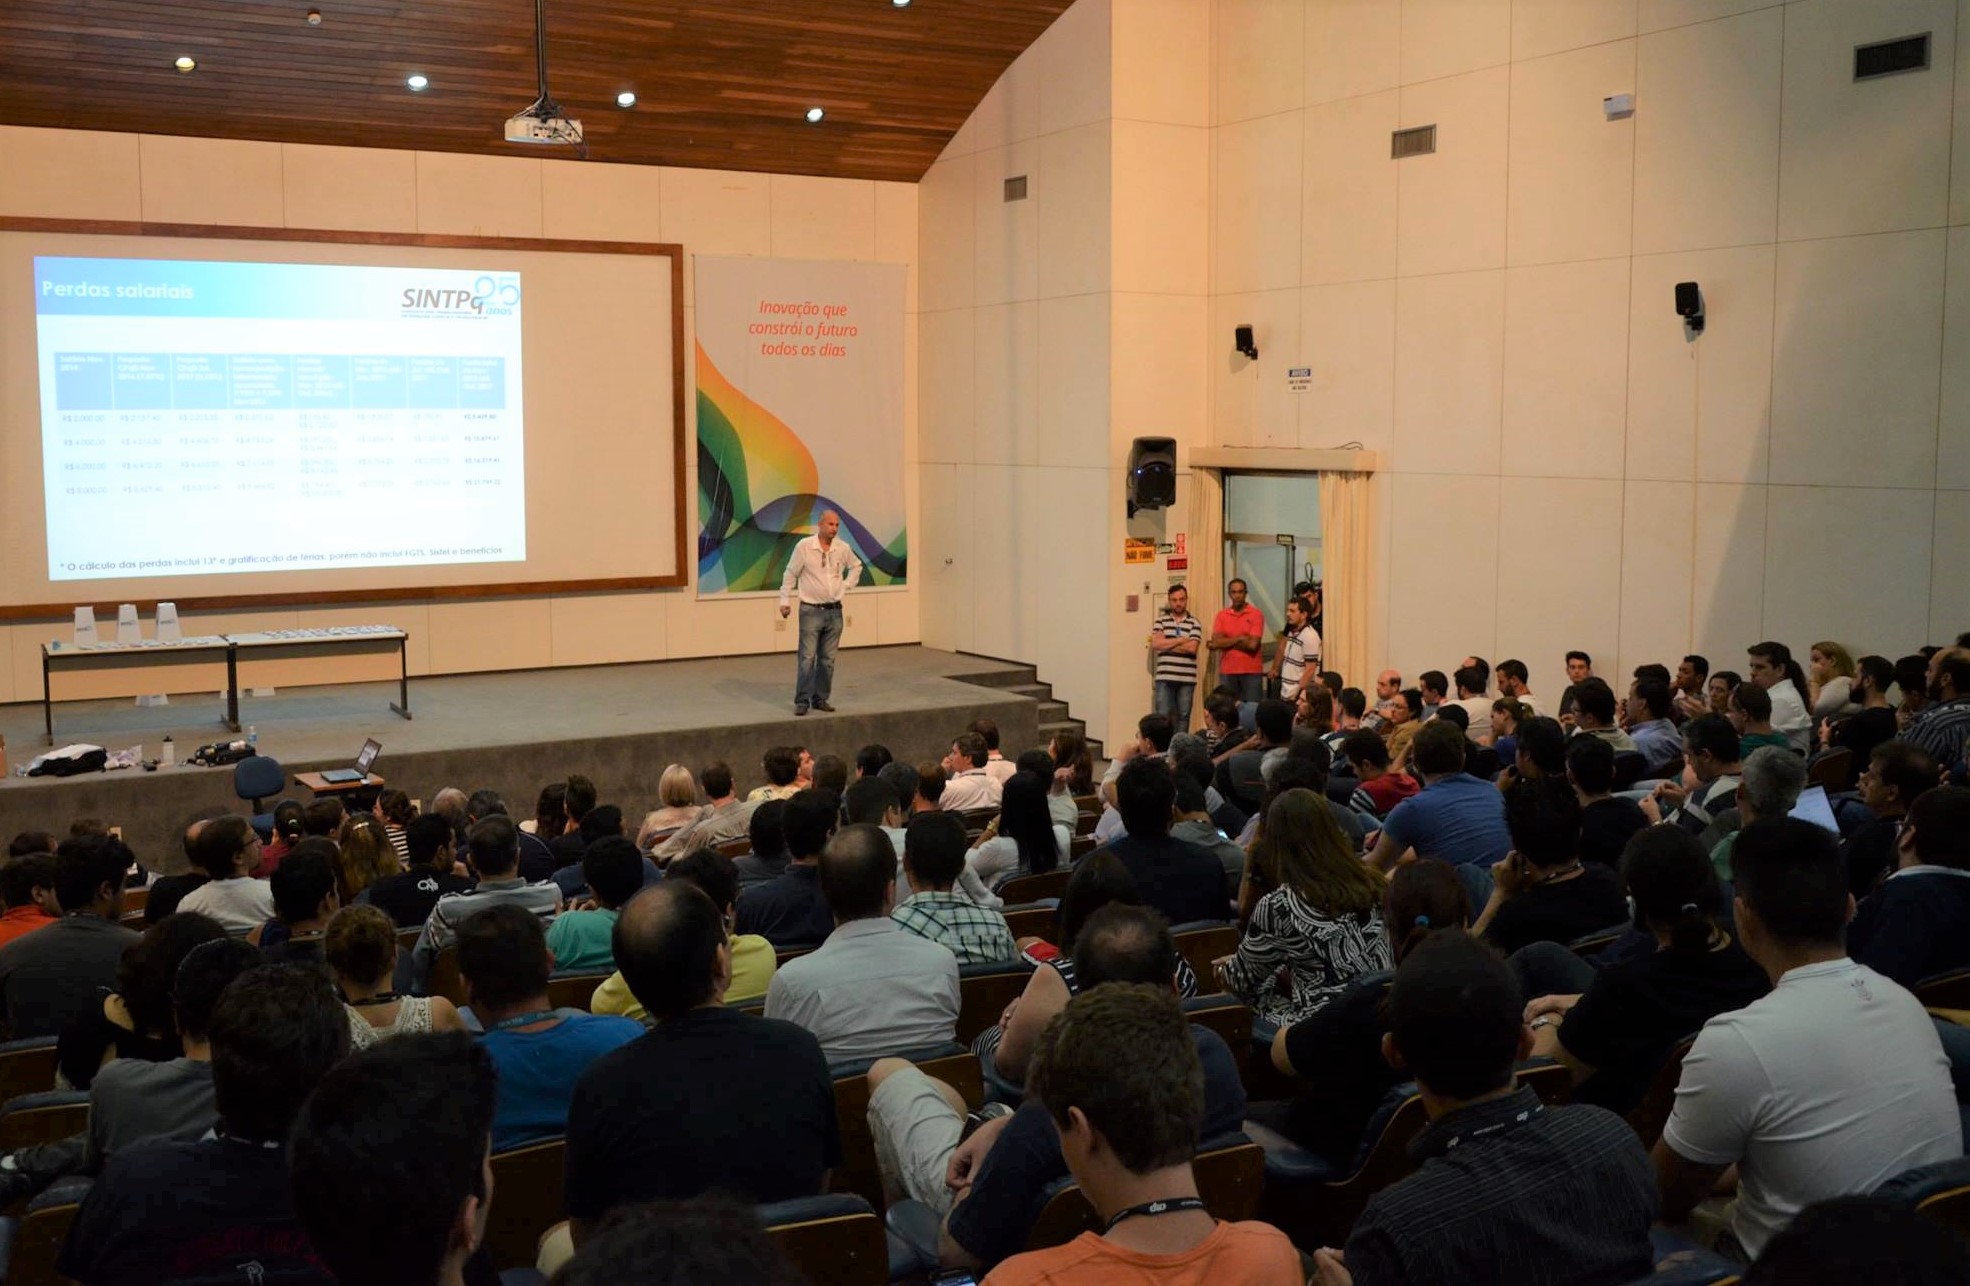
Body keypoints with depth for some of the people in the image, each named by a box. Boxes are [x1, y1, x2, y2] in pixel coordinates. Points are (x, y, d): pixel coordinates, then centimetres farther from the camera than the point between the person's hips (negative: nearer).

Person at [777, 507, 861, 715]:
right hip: (811, 611, -4)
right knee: (807, 658, -7)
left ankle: (821, 699, 15)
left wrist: (846, 585, 11)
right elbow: (790, 574, -2)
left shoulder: (843, 548, 2)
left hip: (834, 612, 4)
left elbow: (856, 566, 22)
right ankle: (802, 701, -1)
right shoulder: (804, 546, -9)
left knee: (828, 659, 7)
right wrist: (784, 600, -3)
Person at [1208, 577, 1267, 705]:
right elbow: (1215, 642, -5)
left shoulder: (1256, 614, -3)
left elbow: (1253, 644, -12)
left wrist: (1226, 642, -6)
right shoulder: (1221, 615, 6)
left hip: (1251, 671, -3)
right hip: (1227, 672, 3)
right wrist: (1240, 638, -10)